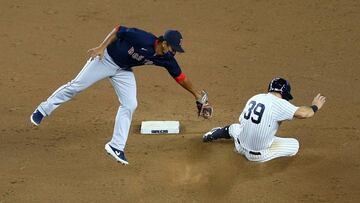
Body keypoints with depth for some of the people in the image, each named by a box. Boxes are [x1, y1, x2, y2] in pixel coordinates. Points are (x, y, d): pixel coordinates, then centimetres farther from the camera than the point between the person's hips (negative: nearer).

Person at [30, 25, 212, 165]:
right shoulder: (142, 38, -33)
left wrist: (196, 94, -1)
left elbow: (180, 76, -5)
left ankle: (116, 146, 1)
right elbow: (118, 30, -21)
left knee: (129, 105, -5)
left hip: (123, 71, 5)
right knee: (76, 86, -3)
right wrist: (102, 47, -28)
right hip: (106, 59, -5)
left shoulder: (166, 59, -15)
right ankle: (43, 110, 14)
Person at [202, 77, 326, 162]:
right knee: (294, 144, 4)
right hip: (258, 154, -8)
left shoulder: (255, 97, 4)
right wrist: (315, 107, -1)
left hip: (241, 147, 8)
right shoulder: (279, 103, -17)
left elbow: (241, 121, 11)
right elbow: (303, 113, -23)